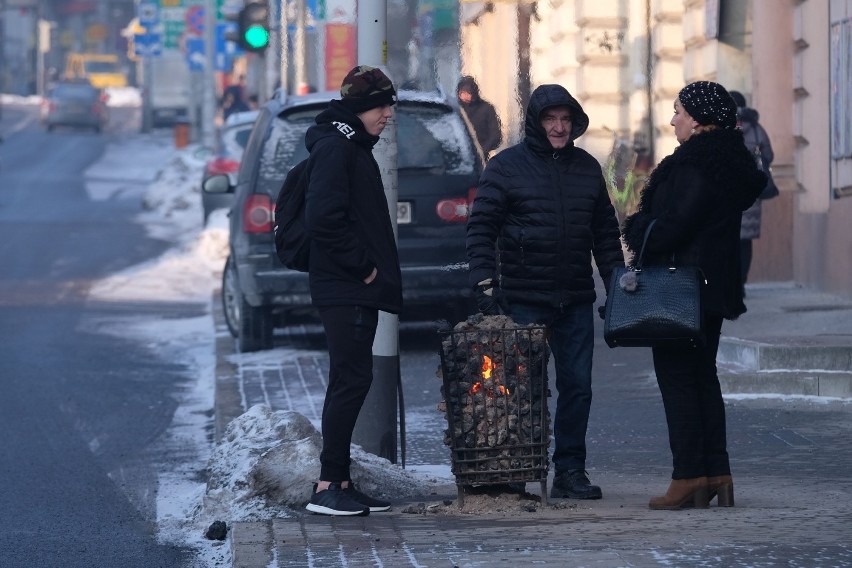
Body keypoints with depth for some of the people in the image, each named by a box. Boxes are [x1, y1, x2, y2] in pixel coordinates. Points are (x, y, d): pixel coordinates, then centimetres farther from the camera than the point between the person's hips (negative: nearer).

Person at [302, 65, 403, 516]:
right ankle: (329, 486, -10)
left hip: (356, 290, 10)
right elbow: (324, 220, -22)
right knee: (351, 381, -11)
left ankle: (339, 483, 13)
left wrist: (372, 268, 13)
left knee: (351, 382, 10)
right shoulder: (335, 148, -12)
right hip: (346, 290, -10)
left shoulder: (354, 148, 20)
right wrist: (363, 266, -17)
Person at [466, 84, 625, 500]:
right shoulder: (506, 167, -1)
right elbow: (481, 229, -3)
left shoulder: (586, 168, 13)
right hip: (523, 303, -4)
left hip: (576, 302, 4)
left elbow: (605, 232, 18)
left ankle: (570, 470, 11)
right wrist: (485, 286, -12)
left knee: (577, 387, 4)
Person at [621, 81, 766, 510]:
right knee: (704, 376, 14)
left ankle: (689, 478, -6)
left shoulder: (692, 166, -18)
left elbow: (674, 225, -22)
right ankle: (717, 474, 12)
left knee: (677, 377, -5)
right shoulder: (731, 162, 12)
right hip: (715, 288, 10)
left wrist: (643, 255, -5)